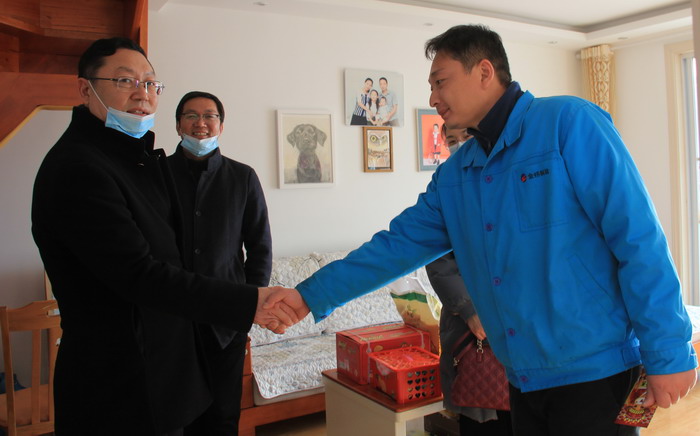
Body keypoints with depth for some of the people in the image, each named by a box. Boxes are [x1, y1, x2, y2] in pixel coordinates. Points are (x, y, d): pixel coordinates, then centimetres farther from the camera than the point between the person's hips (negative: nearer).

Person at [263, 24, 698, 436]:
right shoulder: (454, 174, 6)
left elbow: (639, 238, -14)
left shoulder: (569, 123, -12)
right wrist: (311, 295, 4)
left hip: (596, 372, -6)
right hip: (524, 377, 6)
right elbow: (400, 244, 7)